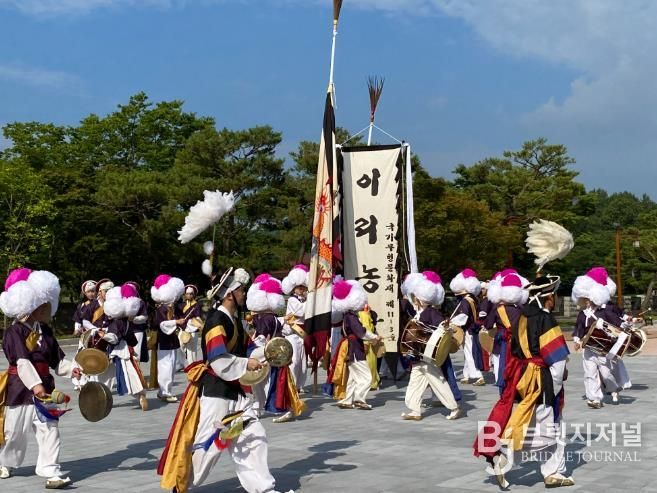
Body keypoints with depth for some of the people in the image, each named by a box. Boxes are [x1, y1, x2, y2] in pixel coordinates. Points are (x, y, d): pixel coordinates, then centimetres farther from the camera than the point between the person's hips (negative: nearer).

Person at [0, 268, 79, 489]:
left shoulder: (46, 331, 7)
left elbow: (57, 359, 8)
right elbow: (22, 361, -23)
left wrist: (71, 369, -11)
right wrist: (34, 384, -32)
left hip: (44, 386, 5)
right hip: (21, 387, -5)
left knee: (49, 430, -5)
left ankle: (51, 472, -4)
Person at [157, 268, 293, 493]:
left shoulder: (235, 320, 12)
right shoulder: (216, 321, -19)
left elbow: (243, 349, 18)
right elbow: (219, 361, -27)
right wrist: (246, 364, -21)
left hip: (236, 391, 9)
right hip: (215, 392, -9)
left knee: (253, 438, 8)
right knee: (207, 442, 0)